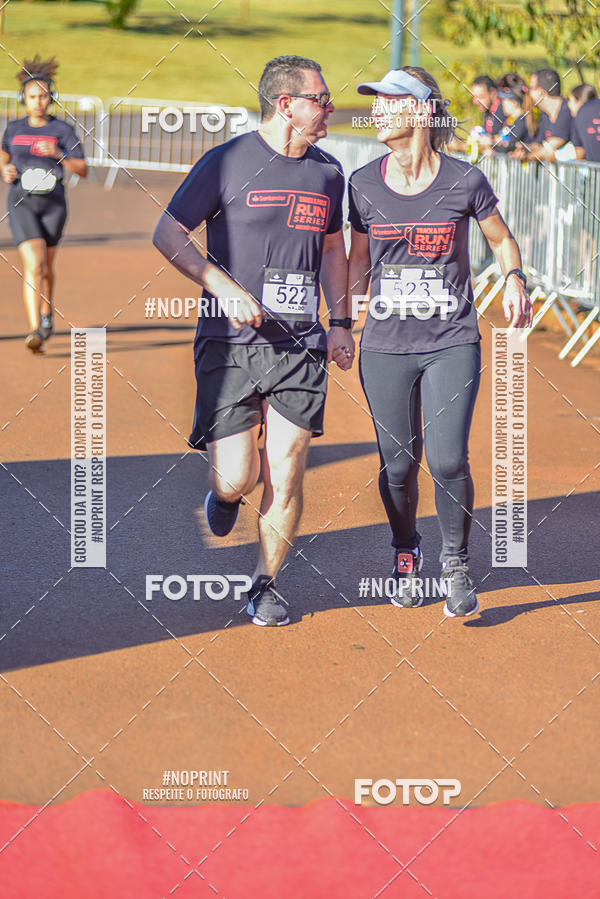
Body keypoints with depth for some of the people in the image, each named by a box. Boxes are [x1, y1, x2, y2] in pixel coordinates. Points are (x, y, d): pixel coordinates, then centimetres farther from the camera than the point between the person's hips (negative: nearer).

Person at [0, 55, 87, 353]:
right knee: (32, 265, -18)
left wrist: (58, 154, -21)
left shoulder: (63, 130, -2)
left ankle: (47, 314, 44)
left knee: (46, 268, 15)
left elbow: (83, 170, -5)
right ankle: (35, 331, -25)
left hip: (53, 204, 1)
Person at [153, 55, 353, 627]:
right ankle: (224, 495, 29)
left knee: (285, 476, -3)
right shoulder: (227, 163, -4)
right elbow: (168, 234, -1)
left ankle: (265, 583, 16)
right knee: (236, 478, -9)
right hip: (230, 344, -4)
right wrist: (224, 287, -13)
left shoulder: (327, 172, 12)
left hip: (300, 348, 4)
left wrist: (339, 321, 16)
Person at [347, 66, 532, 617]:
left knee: (448, 460, -13)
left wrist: (515, 279, -8)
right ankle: (406, 554, 33)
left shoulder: (464, 181, -5)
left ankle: (457, 566, 10)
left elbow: (501, 238, 11)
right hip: (385, 346, 2)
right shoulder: (364, 185, 2)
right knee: (398, 465, 6)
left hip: (452, 344, -2)